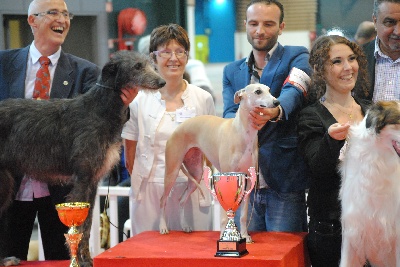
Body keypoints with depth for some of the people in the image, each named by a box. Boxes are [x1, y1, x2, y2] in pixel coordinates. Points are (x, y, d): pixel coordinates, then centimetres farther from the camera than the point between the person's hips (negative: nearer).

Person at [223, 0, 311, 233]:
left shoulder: (297, 57, 2)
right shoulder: (232, 71, 16)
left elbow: (293, 92, -18)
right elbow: (229, 112, 1)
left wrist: (275, 111, -42)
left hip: (284, 184, -4)